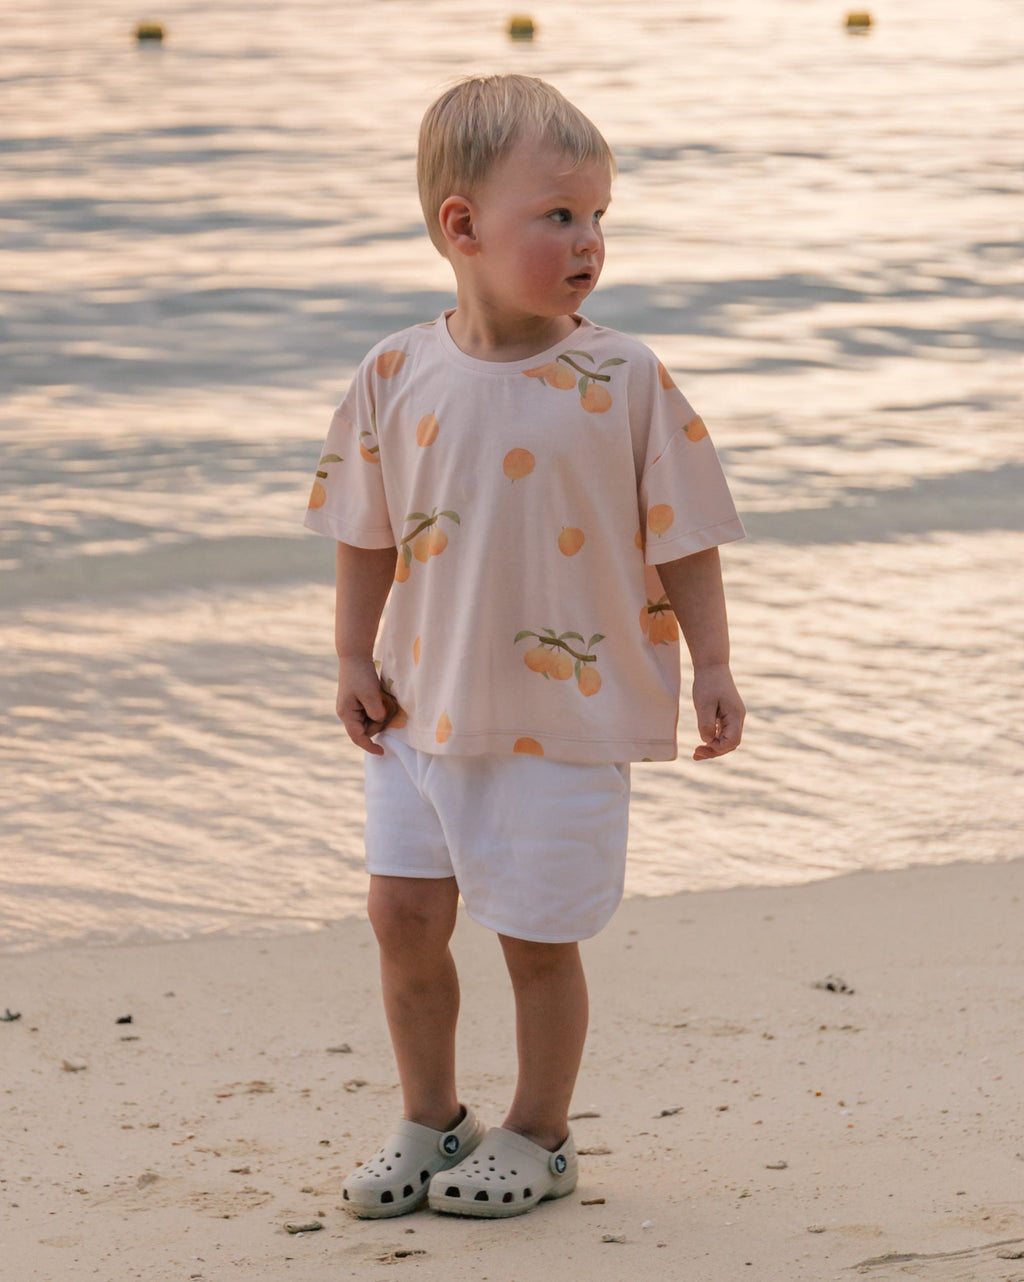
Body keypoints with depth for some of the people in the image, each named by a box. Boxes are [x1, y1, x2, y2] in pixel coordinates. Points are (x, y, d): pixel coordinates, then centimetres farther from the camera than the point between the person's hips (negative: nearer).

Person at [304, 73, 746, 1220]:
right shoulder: (400, 375, -4)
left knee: (537, 936, 5)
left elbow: (682, 536, -4)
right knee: (403, 910, 7)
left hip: (569, 717, -3)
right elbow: (369, 532, 7)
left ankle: (538, 1137, 24)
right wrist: (355, 659, 5)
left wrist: (710, 666, -5)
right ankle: (430, 1122, 26)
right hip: (428, 708, 3)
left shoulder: (622, 380, -11)